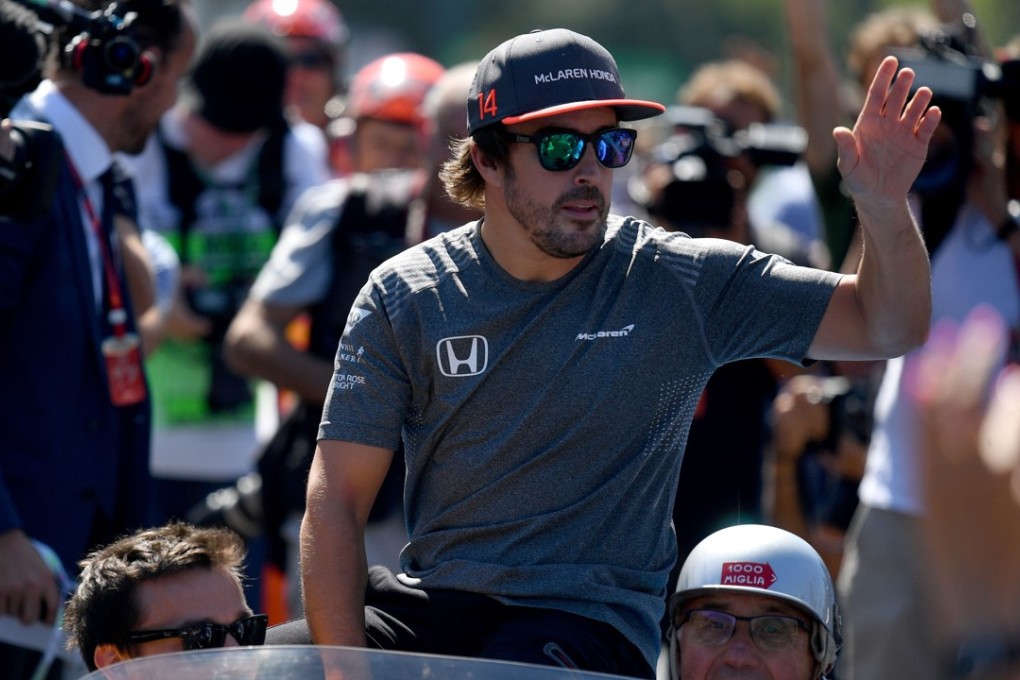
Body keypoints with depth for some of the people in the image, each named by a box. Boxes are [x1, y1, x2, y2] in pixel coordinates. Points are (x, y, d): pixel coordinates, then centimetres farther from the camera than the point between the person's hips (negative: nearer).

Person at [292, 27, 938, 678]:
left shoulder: (682, 284, 3)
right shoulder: (405, 298, 3)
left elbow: (888, 327, 5)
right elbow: (337, 500, 0)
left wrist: (885, 207, -16)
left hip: (590, 621, -2)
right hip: (430, 604, 2)